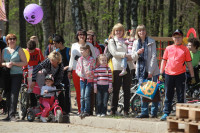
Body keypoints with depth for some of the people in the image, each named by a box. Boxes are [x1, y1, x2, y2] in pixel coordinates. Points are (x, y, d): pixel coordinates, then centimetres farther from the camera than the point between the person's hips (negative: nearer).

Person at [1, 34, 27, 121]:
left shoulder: (19, 50, 1)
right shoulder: (4, 50, 13)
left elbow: (25, 62, -3)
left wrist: (13, 63, -14)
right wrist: (6, 64, -7)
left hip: (17, 75, -4)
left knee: (14, 94, -14)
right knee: (8, 95, 5)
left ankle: (12, 115, -18)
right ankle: (9, 115, 13)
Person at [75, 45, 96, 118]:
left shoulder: (92, 59, -2)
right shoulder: (80, 59, 9)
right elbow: (77, 69, 12)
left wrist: (91, 72, -18)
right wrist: (80, 73, -6)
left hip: (89, 79, -4)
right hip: (82, 79, 4)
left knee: (87, 96, -9)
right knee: (82, 96, 2)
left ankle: (86, 111, -4)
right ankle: (82, 111, 6)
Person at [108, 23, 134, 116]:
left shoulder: (126, 41, 20)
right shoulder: (111, 41, 8)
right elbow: (114, 53, -5)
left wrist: (131, 57, -6)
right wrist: (126, 55, -13)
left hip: (128, 67, 3)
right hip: (117, 67, -3)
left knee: (127, 90, 1)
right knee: (116, 90, -3)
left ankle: (126, 110, 5)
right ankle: (113, 110, 3)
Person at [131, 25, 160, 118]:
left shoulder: (151, 42, -2)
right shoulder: (136, 43, 10)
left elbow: (154, 57, -6)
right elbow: (133, 57, 10)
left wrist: (151, 71, -13)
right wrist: (137, 53, -13)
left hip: (151, 70, -4)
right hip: (141, 70, 4)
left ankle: (154, 113, 2)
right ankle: (144, 112, 6)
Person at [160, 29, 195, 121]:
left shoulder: (185, 49, 4)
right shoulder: (168, 48, 9)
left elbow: (189, 63, 6)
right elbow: (164, 61, 14)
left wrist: (192, 76, 4)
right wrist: (161, 73, 9)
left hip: (180, 75, -2)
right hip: (169, 74, 2)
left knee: (181, 96, 2)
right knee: (168, 95, 6)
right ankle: (166, 113, 11)